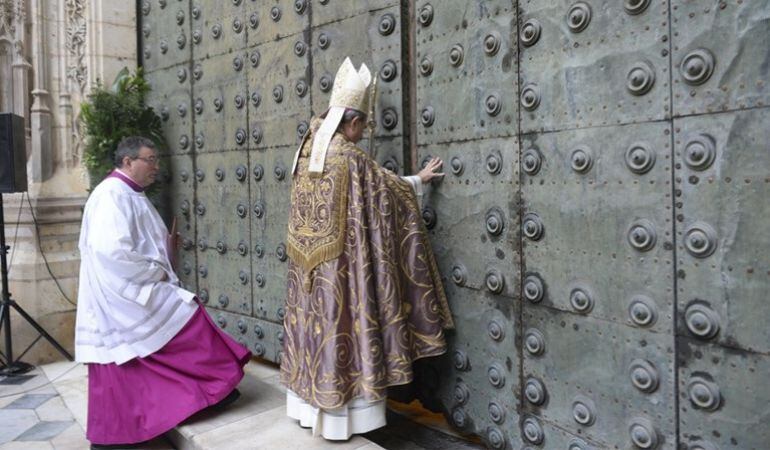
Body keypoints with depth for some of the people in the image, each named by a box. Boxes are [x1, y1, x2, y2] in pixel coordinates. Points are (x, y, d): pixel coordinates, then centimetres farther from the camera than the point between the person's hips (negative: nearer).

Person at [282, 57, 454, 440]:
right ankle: (342, 415, 13)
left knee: (315, 323, 16)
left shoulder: (308, 150, 4)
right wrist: (420, 179, 14)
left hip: (308, 264, 8)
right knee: (343, 328, 2)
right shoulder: (351, 158, -15)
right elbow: (389, 186, -1)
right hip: (340, 265, -8)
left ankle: (309, 403, 29)